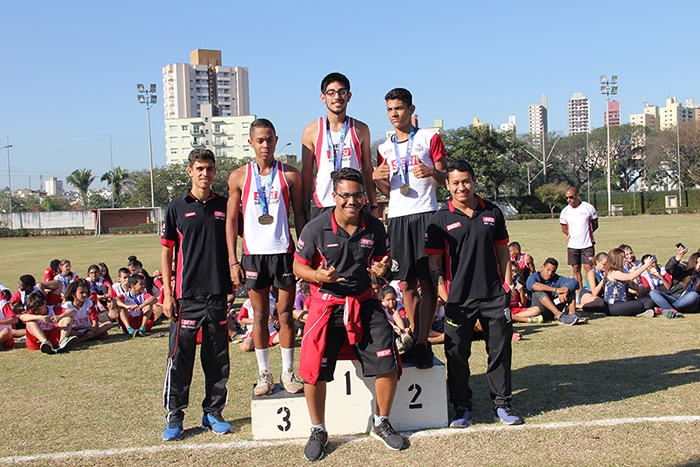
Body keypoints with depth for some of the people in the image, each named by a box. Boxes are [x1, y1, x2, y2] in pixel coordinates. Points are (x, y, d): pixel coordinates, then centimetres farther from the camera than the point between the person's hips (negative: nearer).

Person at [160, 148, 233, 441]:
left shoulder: (225, 206, 8)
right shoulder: (177, 207, 4)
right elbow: (167, 251, 5)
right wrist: (167, 293, -2)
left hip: (218, 294, 2)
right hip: (186, 295, -2)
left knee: (217, 358, 7)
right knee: (180, 357, 0)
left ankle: (213, 413, 19)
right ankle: (174, 416, 11)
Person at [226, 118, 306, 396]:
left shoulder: (290, 175, 4)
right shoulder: (239, 177, 4)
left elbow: (299, 215, 8)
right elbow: (231, 220, 6)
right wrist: (232, 261, 0)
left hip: (284, 251, 0)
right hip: (253, 253, 0)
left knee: (286, 313, 5)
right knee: (260, 315, 7)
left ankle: (288, 372, 15)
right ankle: (264, 374, 16)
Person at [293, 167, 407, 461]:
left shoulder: (374, 227, -2)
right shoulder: (316, 228, -10)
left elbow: (382, 258, 14)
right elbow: (299, 266, -3)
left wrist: (381, 268, -10)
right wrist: (318, 276, -23)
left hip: (364, 302, 3)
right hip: (326, 304, -2)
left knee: (388, 364, -3)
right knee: (314, 371, -7)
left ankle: (381, 424, 21)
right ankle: (318, 431, 16)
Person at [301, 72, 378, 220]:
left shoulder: (361, 130, 8)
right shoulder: (311, 131, 5)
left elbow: (367, 170, 13)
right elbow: (306, 173, 7)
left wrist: (374, 206, 9)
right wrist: (305, 211, 4)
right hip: (322, 206, -1)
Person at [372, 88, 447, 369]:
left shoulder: (429, 138, 7)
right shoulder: (384, 149, 19)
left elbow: (445, 178, 4)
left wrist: (432, 172, -18)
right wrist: (377, 178, -1)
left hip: (425, 214, -4)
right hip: (397, 218, 4)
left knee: (427, 282, -11)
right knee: (406, 283, 4)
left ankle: (423, 343, -11)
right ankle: (414, 338, 12)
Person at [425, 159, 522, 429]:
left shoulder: (492, 212, 8)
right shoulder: (440, 219, 0)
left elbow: (503, 251, 14)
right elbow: (434, 262, -1)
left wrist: (507, 285, 6)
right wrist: (443, 295, -8)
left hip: (494, 295, 2)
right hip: (458, 300, -2)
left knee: (500, 350, 7)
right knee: (457, 354, 4)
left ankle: (502, 404, 20)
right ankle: (462, 407, 18)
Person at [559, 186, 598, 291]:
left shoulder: (588, 208, -4)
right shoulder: (565, 211, 2)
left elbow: (595, 225, 5)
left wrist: (585, 234, -3)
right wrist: (573, 236, 2)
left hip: (587, 244, -3)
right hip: (572, 246, 3)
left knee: (588, 268, -6)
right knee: (576, 269, 6)